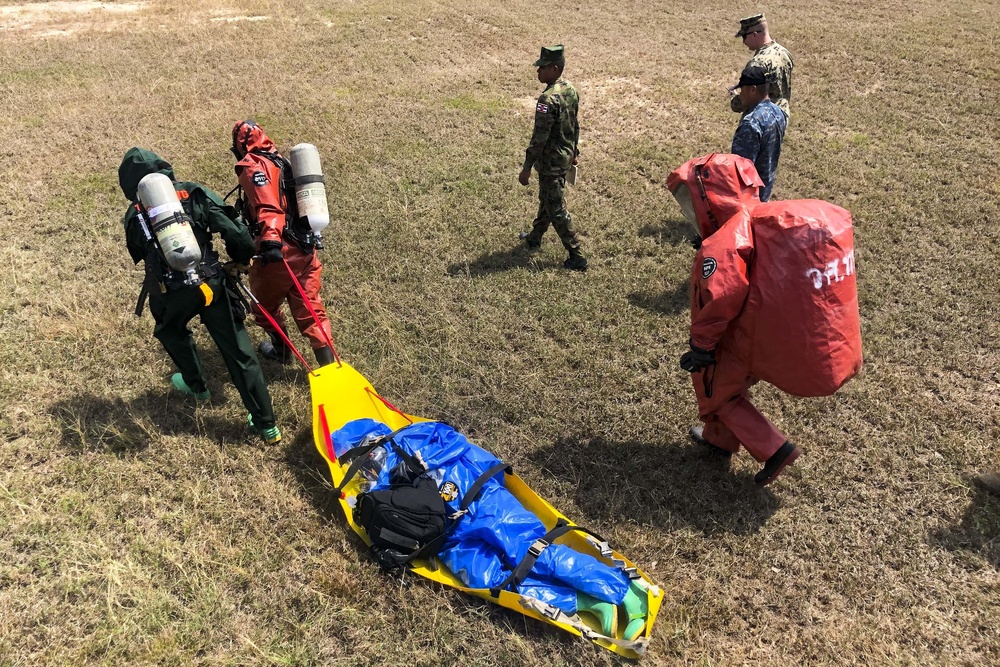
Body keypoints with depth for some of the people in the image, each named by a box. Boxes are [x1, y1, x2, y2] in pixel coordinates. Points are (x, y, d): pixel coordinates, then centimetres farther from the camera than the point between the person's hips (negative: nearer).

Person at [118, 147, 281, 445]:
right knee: (238, 351, 6)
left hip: (170, 295, 0)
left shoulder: (134, 215, 7)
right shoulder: (192, 193, 2)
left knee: (172, 331, 36)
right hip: (210, 284, 0)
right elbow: (234, 231, -5)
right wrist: (241, 260, 12)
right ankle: (267, 425, 9)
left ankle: (196, 386, 48)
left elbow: (139, 254, 19)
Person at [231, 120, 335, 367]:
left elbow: (267, 206, -25)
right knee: (310, 308, 10)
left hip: (279, 251, -7)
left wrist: (270, 240, -37)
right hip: (305, 246, 7)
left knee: (266, 305, 18)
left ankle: (282, 350, 34)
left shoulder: (253, 166, -9)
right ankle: (328, 363, 10)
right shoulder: (280, 161, 17)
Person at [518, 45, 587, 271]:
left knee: (556, 209, 0)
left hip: (551, 161, -9)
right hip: (566, 157, 9)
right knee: (547, 198, 25)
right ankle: (534, 237, 45)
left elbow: (539, 137, -26)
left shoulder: (548, 99, -27)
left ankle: (577, 257, 4)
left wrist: (527, 167, -20)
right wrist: (575, 152, 24)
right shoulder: (570, 90, 2)